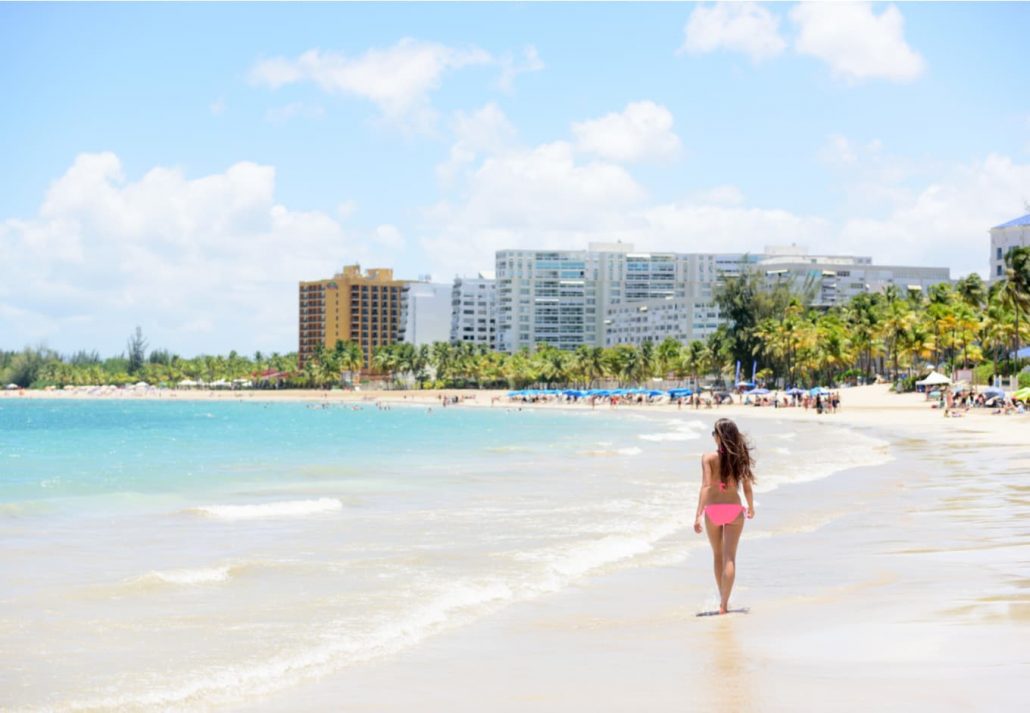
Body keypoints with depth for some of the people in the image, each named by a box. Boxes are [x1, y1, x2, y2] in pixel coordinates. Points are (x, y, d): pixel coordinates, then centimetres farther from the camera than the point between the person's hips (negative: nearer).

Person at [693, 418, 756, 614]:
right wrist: (751, 507, 21)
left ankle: (723, 600, 30)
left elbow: (705, 486, -18)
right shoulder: (740, 457, -2)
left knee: (718, 556, 18)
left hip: (713, 509, -1)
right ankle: (724, 603, -11)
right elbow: (747, 487, 1)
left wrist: (698, 515, -21)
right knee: (729, 557, -1)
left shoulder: (709, 458, -9)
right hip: (734, 509, 1)